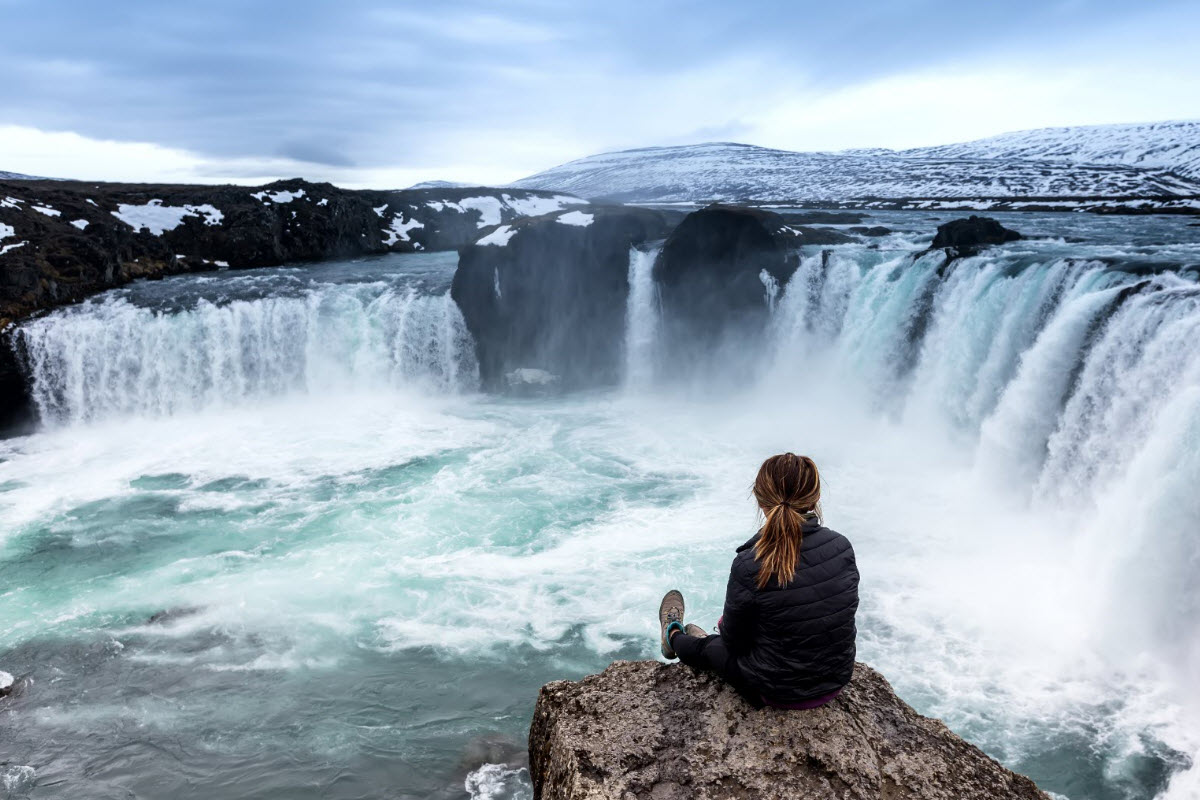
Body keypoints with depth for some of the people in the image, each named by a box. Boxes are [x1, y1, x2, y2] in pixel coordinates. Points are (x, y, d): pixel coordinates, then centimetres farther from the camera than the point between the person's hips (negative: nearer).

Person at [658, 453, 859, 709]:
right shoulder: (842, 547, -13)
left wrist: (727, 625, 10)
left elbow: (733, 641, -13)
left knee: (709, 648, 27)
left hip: (778, 692, -4)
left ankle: (674, 637, 58)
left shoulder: (749, 567, -27)